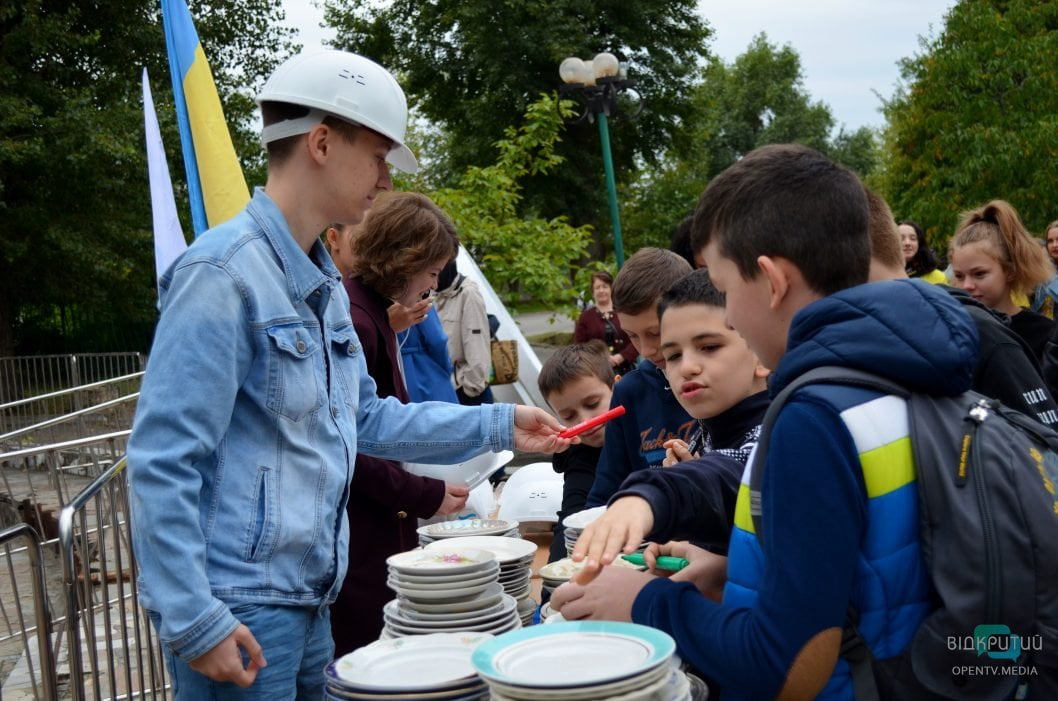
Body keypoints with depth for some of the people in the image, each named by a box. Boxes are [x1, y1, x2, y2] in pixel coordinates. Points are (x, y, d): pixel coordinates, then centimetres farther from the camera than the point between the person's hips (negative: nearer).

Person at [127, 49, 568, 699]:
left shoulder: (325, 285, 12)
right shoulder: (224, 272, -16)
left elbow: (364, 419, 20)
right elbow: (162, 463, -19)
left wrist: (497, 425, 15)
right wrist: (194, 621, -20)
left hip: (308, 599, 9)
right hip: (236, 609, -9)